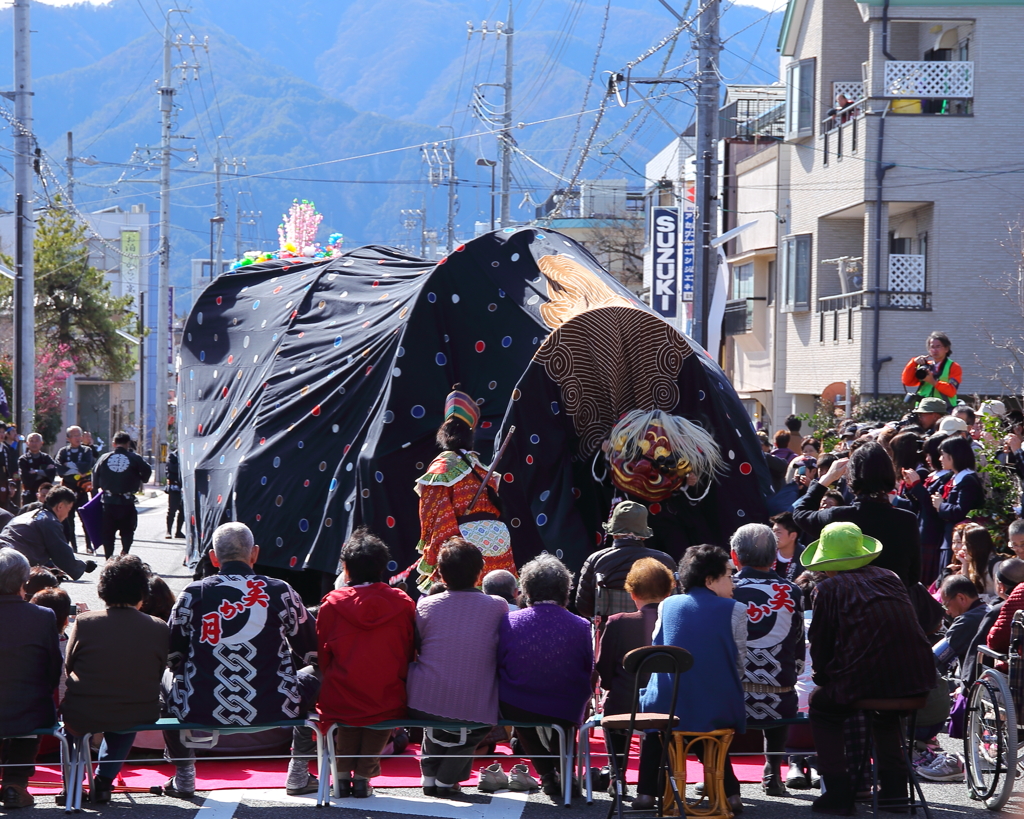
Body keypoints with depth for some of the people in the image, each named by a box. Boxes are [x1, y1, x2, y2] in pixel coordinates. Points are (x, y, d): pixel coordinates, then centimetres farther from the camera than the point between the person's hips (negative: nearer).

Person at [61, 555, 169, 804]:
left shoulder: (84, 623, -11)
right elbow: (158, 676, 2)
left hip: (81, 717, -1)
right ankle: (104, 781, 32)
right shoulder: (158, 629, -8)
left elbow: (68, 668, 1)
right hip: (138, 717, 1)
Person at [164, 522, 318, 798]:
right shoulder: (280, 592, -4)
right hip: (272, 708, 0)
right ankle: (299, 773, 33)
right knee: (315, 680, 30)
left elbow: (172, 654, 5)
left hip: (201, 710, 1)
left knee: (167, 679, 33)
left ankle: (183, 776, 35)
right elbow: (312, 651, 8)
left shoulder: (193, 594, -4)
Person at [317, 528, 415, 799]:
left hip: (340, 705, 0)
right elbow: (410, 655, 6)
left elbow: (322, 658, 3)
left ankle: (343, 774, 29)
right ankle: (364, 774, 25)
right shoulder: (403, 604, -4)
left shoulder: (332, 605, -7)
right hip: (389, 706, 0)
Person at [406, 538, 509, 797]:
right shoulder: (498, 607, -4)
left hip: (425, 704, 1)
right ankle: (448, 779, 26)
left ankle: (430, 777, 32)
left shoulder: (425, 605, -4)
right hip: (475, 711, -1)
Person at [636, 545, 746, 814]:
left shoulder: (668, 605, 8)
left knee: (650, 705, 34)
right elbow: (740, 665, 2)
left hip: (668, 708, 1)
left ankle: (646, 792, 28)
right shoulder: (735, 610, -1)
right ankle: (729, 791, 20)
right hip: (717, 712, -1)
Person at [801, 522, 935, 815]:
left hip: (866, 681, -5)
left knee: (820, 706, 24)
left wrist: (822, 676, 25)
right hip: (917, 683, 5)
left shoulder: (828, 588, 1)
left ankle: (838, 793, 15)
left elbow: (820, 645, 4)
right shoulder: (891, 578, 17)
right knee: (884, 708, 38)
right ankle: (893, 784, 33)